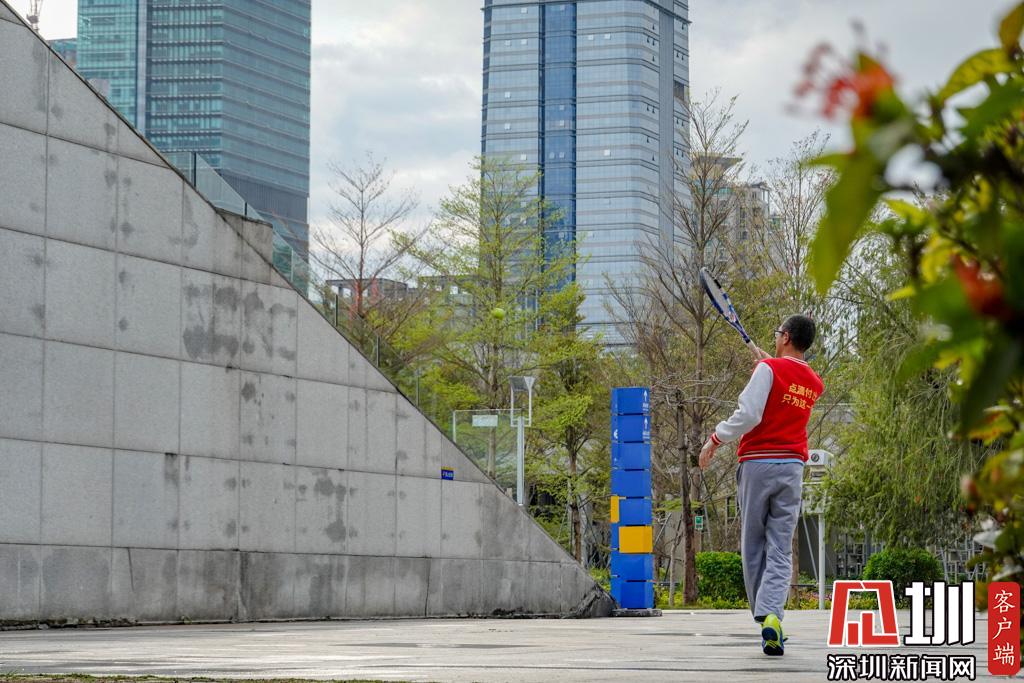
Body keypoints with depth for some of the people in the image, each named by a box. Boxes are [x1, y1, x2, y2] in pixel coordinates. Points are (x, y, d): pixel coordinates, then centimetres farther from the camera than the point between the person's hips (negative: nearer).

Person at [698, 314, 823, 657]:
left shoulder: (769, 369, -7)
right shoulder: (814, 383, 11)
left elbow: (748, 414, -16)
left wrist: (715, 439, -6)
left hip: (757, 463, -4)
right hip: (792, 466, 4)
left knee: (753, 548, 6)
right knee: (780, 551, -2)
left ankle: (765, 615, 5)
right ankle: (771, 615, -22)